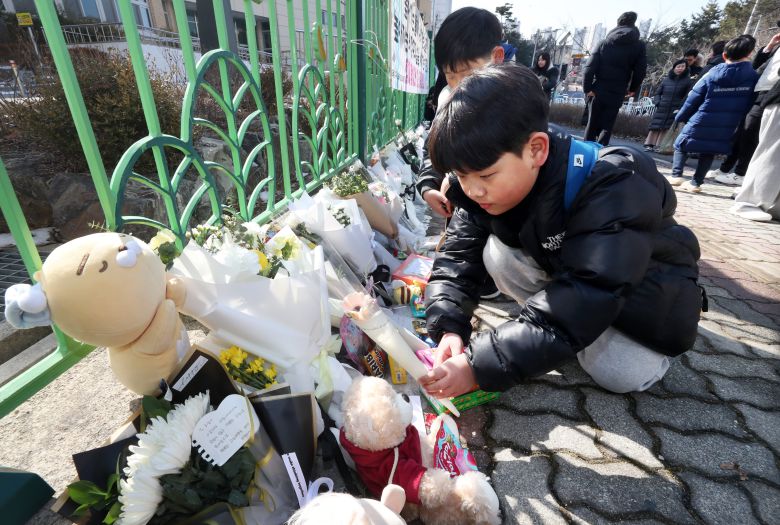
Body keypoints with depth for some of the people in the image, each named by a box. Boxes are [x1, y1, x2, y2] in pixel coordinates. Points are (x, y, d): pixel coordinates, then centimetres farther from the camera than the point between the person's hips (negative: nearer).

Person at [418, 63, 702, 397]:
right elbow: (457, 257, -19)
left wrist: (480, 364, -46)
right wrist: (449, 328, -37)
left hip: (646, 285, -3)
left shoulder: (611, 189, -37)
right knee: (498, 255, -23)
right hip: (563, 269, 4)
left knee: (624, 375, -24)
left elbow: (581, 306, -43)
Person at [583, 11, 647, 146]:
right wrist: (633, 89, 16)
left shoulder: (604, 42, 6)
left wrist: (587, 87, -5)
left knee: (592, 124, 10)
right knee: (606, 127, 2)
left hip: (598, 91, 1)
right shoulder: (639, 46, 4)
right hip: (617, 94, -1)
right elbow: (641, 70, 2)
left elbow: (590, 66, -4)